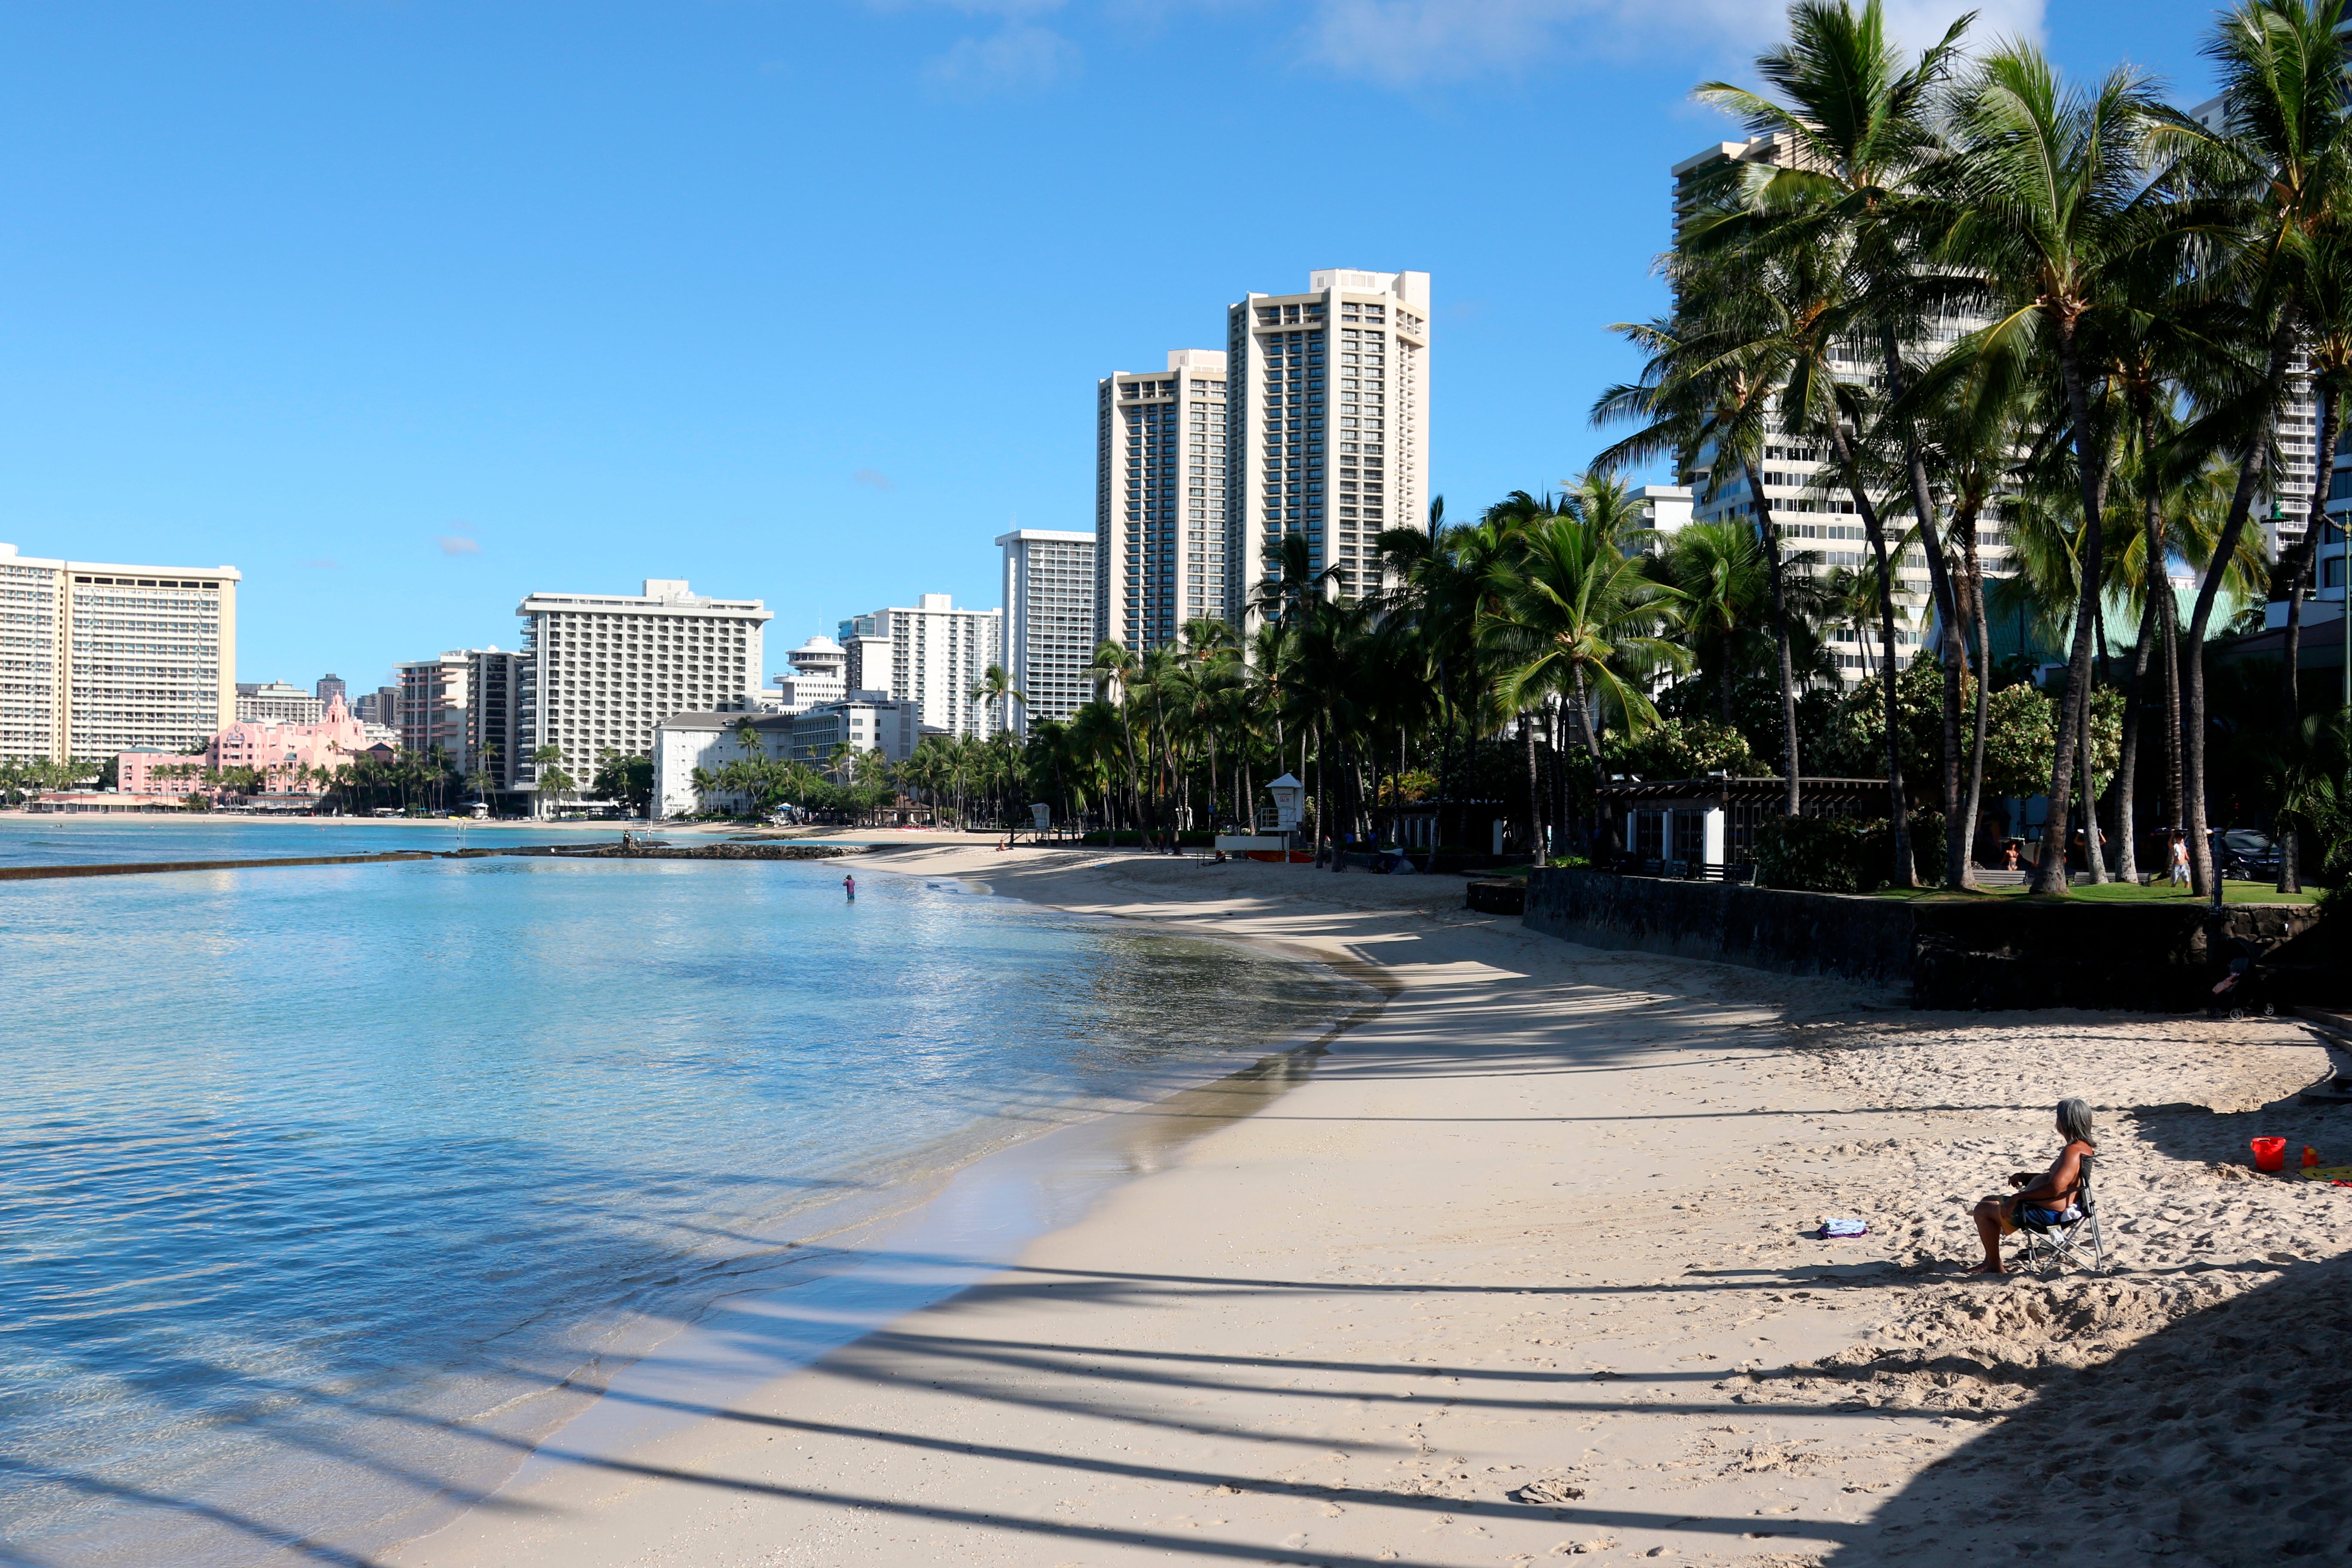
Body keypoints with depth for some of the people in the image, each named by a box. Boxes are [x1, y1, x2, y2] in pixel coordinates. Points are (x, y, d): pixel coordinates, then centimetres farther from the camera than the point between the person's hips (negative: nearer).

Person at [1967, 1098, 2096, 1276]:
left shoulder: (2073, 1151, -25)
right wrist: (2026, 1177, 16)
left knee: (1983, 1210, -7)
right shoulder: (2083, 1147, 9)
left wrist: (2018, 1197, -25)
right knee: (1989, 1202, 21)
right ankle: (1990, 1261, 23)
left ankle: (1995, 1267, 2)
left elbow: (2055, 1188, -34)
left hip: (2048, 1214, -12)